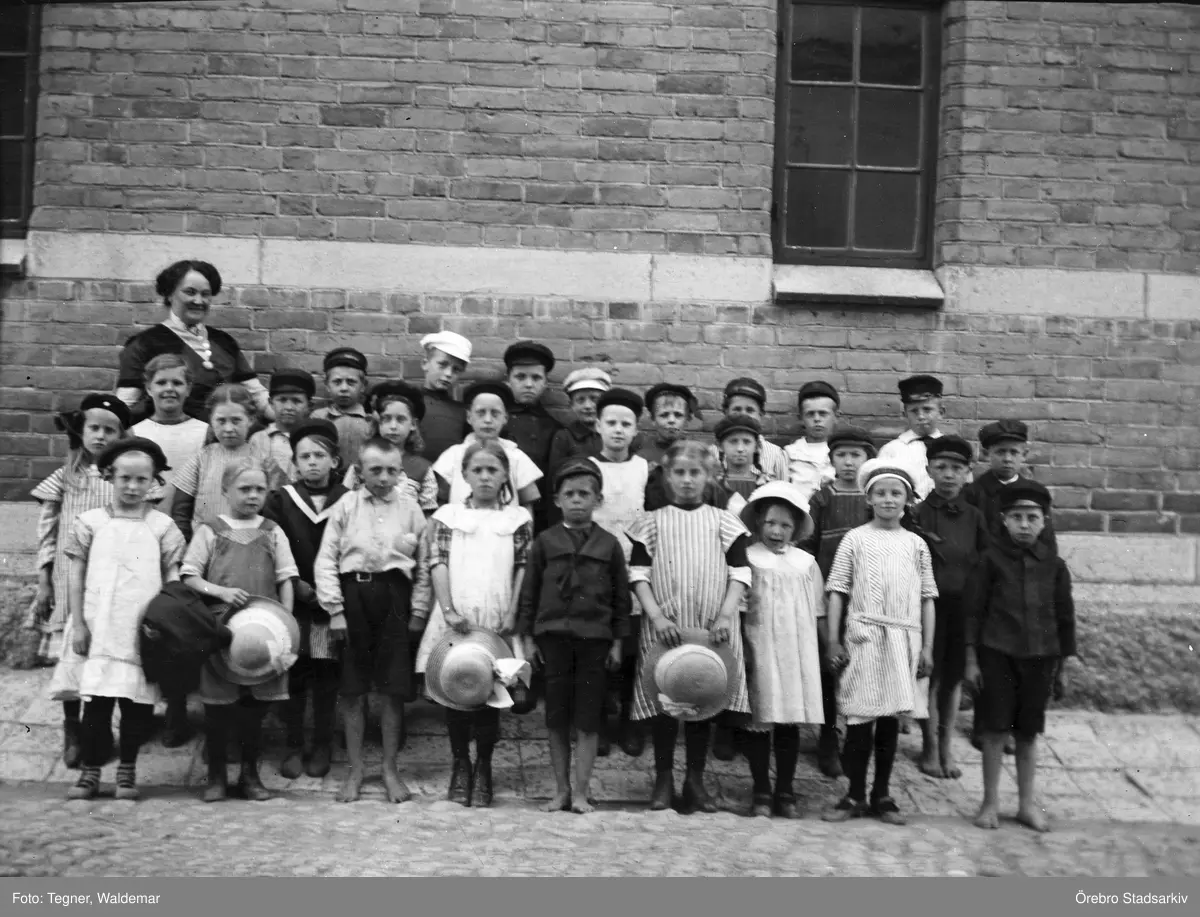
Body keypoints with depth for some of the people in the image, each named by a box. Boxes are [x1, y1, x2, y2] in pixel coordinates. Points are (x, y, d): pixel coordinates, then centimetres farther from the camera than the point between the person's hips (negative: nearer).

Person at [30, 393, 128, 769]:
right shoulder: (64, 478, 2)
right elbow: (47, 533, 4)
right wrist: (43, 582, 2)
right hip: (71, 579, 0)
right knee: (71, 652, -1)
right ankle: (73, 731, 13)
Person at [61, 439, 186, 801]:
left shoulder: (162, 526, 4)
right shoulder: (90, 522, 5)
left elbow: (172, 578, 5)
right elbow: (77, 576, 6)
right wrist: (78, 624, 2)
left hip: (144, 630, 0)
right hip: (100, 628, 0)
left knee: (138, 701, 4)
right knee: (96, 699, 0)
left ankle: (127, 770, 18)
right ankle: (90, 771, 12)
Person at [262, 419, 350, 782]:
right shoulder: (279, 500, 5)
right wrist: (298, 586, -11)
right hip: (293, 603, 1)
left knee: (328, 677, 4)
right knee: (294, 675, 4)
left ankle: (322, 746, 18)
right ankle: (294, 747, 16)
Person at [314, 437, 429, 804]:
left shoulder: (410, 508, 5)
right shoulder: (346, 506, 4)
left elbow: (425, 564, 6)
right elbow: (326, 560, 2)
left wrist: (418, 611, 1)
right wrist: (335, 608, -4)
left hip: (394, 597, 0)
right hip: (353, 594, 0)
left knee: (394, 690, 3)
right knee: (353, 690, 6)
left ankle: (390, 769, 18)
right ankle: (355, 770, 19)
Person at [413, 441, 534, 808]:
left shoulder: (518, 519, 7)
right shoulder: (447, 516, 7)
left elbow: (524, 568, 3)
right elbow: (437, 564, 0)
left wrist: (512, 614, -6)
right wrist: (448, 609, -12)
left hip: (496, 620, 0)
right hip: (455, 618, 1)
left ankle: (483, 768, 17)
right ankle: (460, 765, 21)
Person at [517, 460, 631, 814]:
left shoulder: (609, 545, 2)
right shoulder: (545, 542, 3)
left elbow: (621, 596, 5)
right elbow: (529, 592, 6)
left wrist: (617, 642, 1)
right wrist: (527, 637, 2)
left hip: (594, 638, -1)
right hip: (552, 636, 1)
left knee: (588, 719, 3)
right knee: (556, 717, 7)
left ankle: (582, 790, 12)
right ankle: (561, 790, 18)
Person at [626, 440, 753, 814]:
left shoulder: (723, 522, 6)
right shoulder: (653, 522, 5)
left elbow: (740, 572, 2)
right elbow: (638, 573, 1)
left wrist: (726, 615, -11)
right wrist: (656, 616, -11)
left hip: (712, 629, 1)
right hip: (664, 626, 0)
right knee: (663, 701, 3)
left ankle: (695, 780, 18)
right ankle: (663, 779, 17)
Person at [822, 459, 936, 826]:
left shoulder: (916, 544, 9)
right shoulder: (855, 539, 3)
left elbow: (927, 598, 9)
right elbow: (837, 590, 1)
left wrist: (927, 646, 4)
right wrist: (833, 640, -4)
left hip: (904, 638, 2)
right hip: (863, 635, -2)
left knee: (891, 717, 6)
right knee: (860, 717, -1)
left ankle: (881, 794, 17)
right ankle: (855, 795, 9)